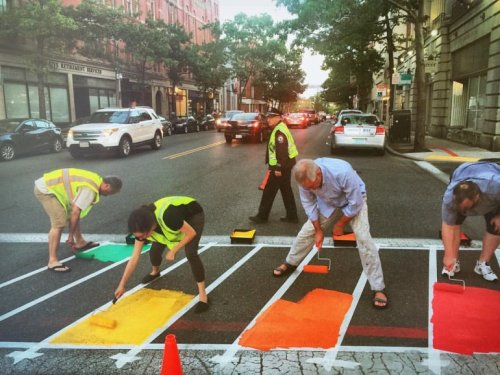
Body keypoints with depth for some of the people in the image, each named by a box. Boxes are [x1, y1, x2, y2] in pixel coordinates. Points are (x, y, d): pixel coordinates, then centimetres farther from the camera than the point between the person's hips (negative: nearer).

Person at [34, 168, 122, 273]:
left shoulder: (96, 180, 7)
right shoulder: (90, 189, -23)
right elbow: (75, 212, -24)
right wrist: (70, 236, -14)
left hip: (50, 185, 11)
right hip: (46, 190, -11)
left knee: (73, 214, 19)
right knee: (59, 223, -16)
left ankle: (80, 242, 34)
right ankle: (52, 261, -13)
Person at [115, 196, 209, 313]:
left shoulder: (167, 217, -44)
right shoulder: (143, 225, -22)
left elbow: (191, 233, -28)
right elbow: (134, 257, -14)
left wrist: (173, 251, -22)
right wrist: (122, 285, -11)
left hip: (194, 216, -6)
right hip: (178, 219, 6)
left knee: (190, 253, -23)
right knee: (155, 250, 2)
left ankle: (203, 294, -13)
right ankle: (155, 272, 38)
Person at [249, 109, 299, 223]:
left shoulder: (279, 131, -20)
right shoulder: (279, 128, 14)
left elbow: (281, 151, -25)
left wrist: (278, 168, -25)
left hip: (280, 166, -10)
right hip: (286, 164, 10)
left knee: (269, 191, 0)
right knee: (286, 190, 14)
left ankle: (262, 216, 10)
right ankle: (292, 216, 20)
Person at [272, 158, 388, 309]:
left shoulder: (343, 172, -44)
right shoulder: (305, 178, -30)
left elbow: (354, 204, -29)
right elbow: (309, 204, -12)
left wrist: (340, 224, -16)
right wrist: (318, 230, -8)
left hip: (354, 201, -4)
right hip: (327, 202, 4)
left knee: (363, 238, -17)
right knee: (307, 231, 5)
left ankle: (378, 288, -7)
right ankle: (290, 263, 30)